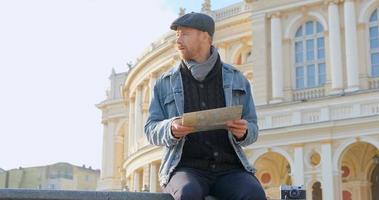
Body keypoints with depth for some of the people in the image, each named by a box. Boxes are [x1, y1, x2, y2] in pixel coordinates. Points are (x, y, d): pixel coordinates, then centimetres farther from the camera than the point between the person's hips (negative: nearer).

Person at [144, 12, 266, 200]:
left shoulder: (236, 80, 11)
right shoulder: (165, 83, 10)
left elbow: (251, 130, 11)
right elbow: (152, 130, 7)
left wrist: (242, 131, -14)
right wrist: (171, 129, -17)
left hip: (229, 170, 1)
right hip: (185, 169, -1)